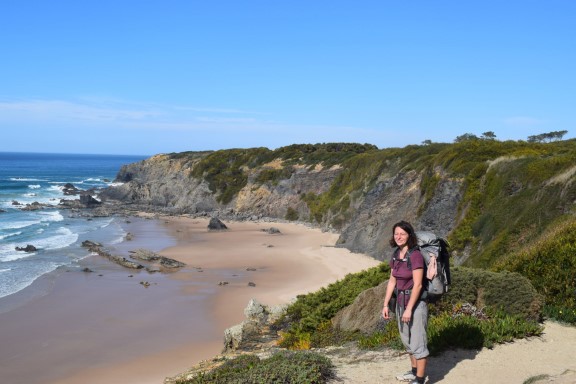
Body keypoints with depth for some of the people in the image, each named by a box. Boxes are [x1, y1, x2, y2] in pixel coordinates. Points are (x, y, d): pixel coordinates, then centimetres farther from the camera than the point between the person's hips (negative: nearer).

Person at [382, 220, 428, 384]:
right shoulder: (396, 254, 4)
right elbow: (392, 281, 9)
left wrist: (409, 309, -22)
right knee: (407, 339, 19)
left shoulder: (415, 255, -20)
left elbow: (418, 285, -22)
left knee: (417, 341, -1)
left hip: (416, 303, -8)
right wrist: (386, 304, 7)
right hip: (401, 301, 9)